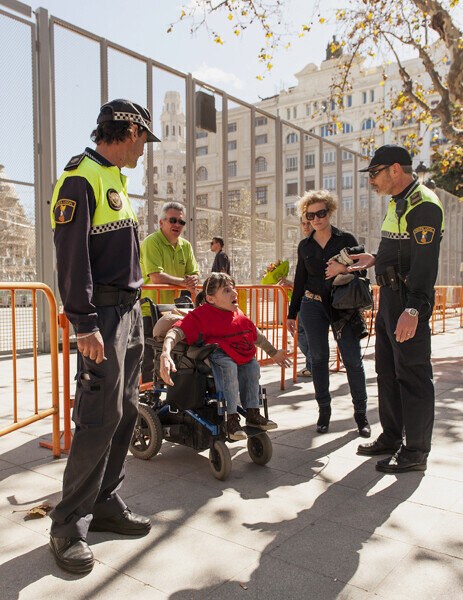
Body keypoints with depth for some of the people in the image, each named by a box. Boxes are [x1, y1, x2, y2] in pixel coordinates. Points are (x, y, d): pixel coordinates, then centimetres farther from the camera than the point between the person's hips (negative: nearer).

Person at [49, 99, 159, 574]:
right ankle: (69, 525, 7)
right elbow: (71, 255, -17)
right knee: (100, 418, -7)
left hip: (129, 312, 9)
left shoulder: (116, 180, 20)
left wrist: (134, 310, 18)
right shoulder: (82, 177, -9)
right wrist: (86, 324, -21)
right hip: (103, 314, -9)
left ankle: (105, 503, 24)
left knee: (124, 413, 11)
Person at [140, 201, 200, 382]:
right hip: (150, 310, -7)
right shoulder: (151, 242, -11)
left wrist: (193, 280, -15)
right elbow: (156, 277, -22)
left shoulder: (185, 246, 12)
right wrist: (184, 282, -16)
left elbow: (194, 274, 9)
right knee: (150, 357, -6)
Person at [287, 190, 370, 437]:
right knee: (318, 358, 4)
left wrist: (343, 268, -19)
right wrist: (292, 313, 14)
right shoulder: (305, 246, 10)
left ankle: (360, 412, 8)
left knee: (353, 359, -6)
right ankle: (324, 409, 17)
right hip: (313, 305, 2)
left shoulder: (346, 239, 2)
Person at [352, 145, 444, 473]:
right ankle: (392, 436, 30)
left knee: (413, 375, -3)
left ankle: (416, 451, 9)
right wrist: (376, 260, 18)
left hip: (410, 299, -10)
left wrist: (412, 309, -30)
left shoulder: (423, 204, -15)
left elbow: (425, 261, -24)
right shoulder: (399, 203, 16)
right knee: (388, 371, 16)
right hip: (390, 295, 11)